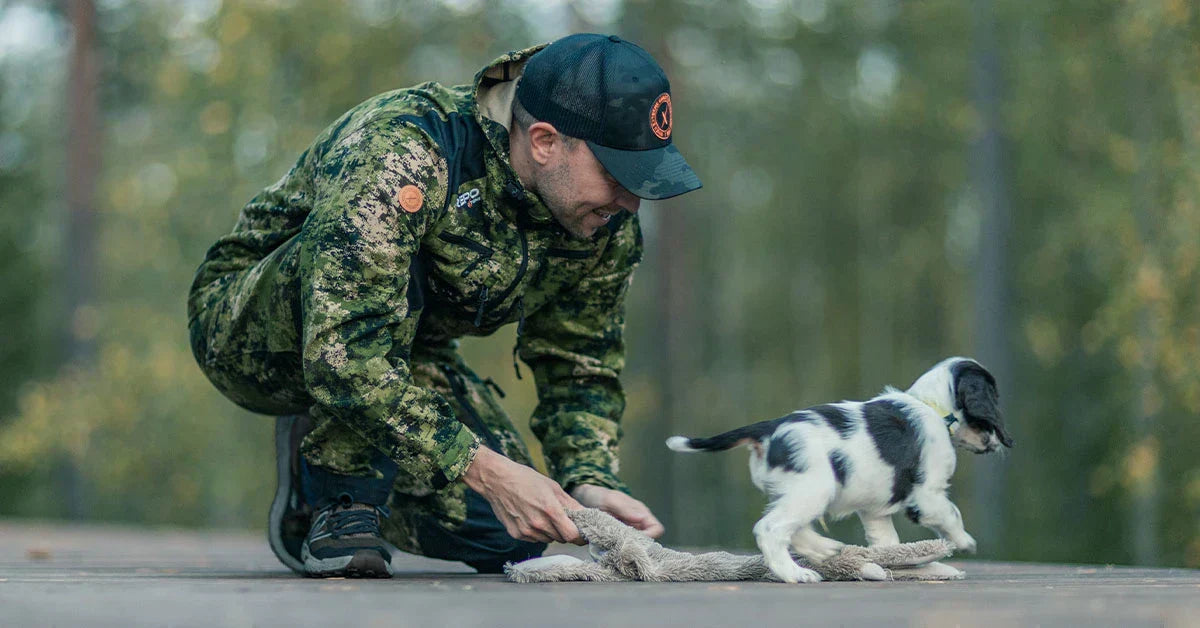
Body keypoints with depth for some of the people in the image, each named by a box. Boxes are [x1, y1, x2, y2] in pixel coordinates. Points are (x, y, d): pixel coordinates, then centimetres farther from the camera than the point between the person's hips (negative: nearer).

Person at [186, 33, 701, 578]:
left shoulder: (609, 224, -14)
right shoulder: (400, 151, -37)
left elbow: (580, 369, -1)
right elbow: (341, 354, -43)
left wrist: (590, 482, -21)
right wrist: (485, 470, -45)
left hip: (399, 350, 6)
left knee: (506, 537, -10)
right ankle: (339, 499, -20)